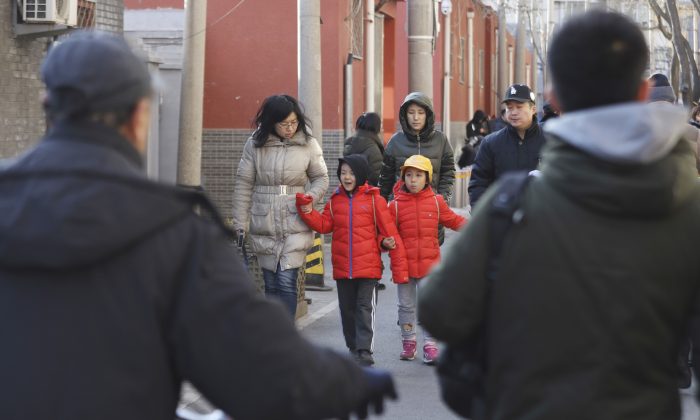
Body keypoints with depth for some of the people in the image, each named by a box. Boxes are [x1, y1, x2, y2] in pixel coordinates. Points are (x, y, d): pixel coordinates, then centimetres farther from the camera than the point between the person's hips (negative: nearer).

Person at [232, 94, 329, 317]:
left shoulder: (308, 144, 1)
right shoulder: (255, 144, 1)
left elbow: (321, 178, 11)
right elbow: (243, 184, 4)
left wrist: (311, 196, -10)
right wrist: (240, 223, 1)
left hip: (296, 225, -1)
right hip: (264, 225, 1)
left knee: (286, 282, -12)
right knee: (271, 285, 7)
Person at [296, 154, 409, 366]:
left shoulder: (373, 199, -3)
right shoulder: (335, 200, 9)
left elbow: (389, 231, -2)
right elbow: (323, 225, 4)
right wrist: (306, 209, -10)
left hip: (368, 267, -4)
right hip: (342, 267, 4)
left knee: (365, 309, -5)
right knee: (347, 309, 13)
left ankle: (365, 350, -5)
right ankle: (353, 347, 25)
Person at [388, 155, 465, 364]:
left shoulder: (436, 202, 2)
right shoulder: (395, 205, -1)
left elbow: (453, 220, 13)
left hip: (429, 263, 0)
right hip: (404, 263, 0)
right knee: (406, 305, 12)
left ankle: (430, 345, 6)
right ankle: (408, 342, 25)